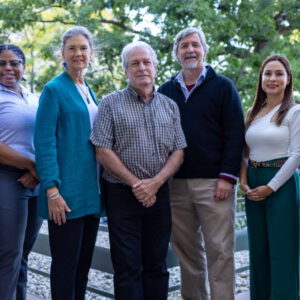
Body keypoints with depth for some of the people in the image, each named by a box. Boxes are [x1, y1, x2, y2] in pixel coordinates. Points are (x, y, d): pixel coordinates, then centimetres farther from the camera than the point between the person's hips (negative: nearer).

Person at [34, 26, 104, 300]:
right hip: (67, 193, -7)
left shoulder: (89, 92, 17)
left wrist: (101, 189, 15)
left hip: (91, 192, 7)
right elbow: (44, 142, -12)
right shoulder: (54, 89, -5)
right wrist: (52, 189, -20)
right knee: (65, 262, 0)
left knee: (84, 260, 13)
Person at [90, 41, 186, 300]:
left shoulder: (170, 106, 10)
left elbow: (178, 151, 5)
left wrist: (154, 182, -11)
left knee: (156, 266, 11)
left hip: (159, 194, 3)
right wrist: (136, 184, -12)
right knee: (127, 268, 1)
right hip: (122, 194, -3)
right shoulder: (110, 104, 0)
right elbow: (103, 151, -7)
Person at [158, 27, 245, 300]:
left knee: (219, 251, -2)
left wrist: (228, 176, -11)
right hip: (176, 183, 4)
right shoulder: (166, 91, 14)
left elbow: (235, 134, -2)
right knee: (187, 251, 10)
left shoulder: (222, 86, 4)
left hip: (213, 183, -3)